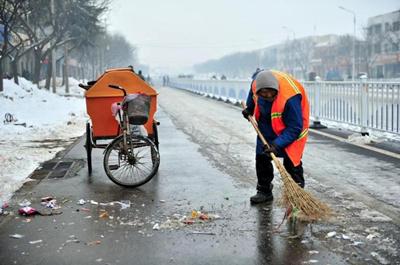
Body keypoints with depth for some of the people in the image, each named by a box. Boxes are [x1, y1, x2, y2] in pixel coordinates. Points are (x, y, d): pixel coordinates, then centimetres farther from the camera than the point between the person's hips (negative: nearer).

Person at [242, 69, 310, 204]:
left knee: (291, 161, -10)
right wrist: (249, 108, 11)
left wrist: (277, 144, -40)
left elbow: (294, 128, -35)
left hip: (291, 126, -6)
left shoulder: (290, 98, -42)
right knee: (261, 157, 8)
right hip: (267, 124, 6)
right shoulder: (257, 81, -24)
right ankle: (264, 191, 21)